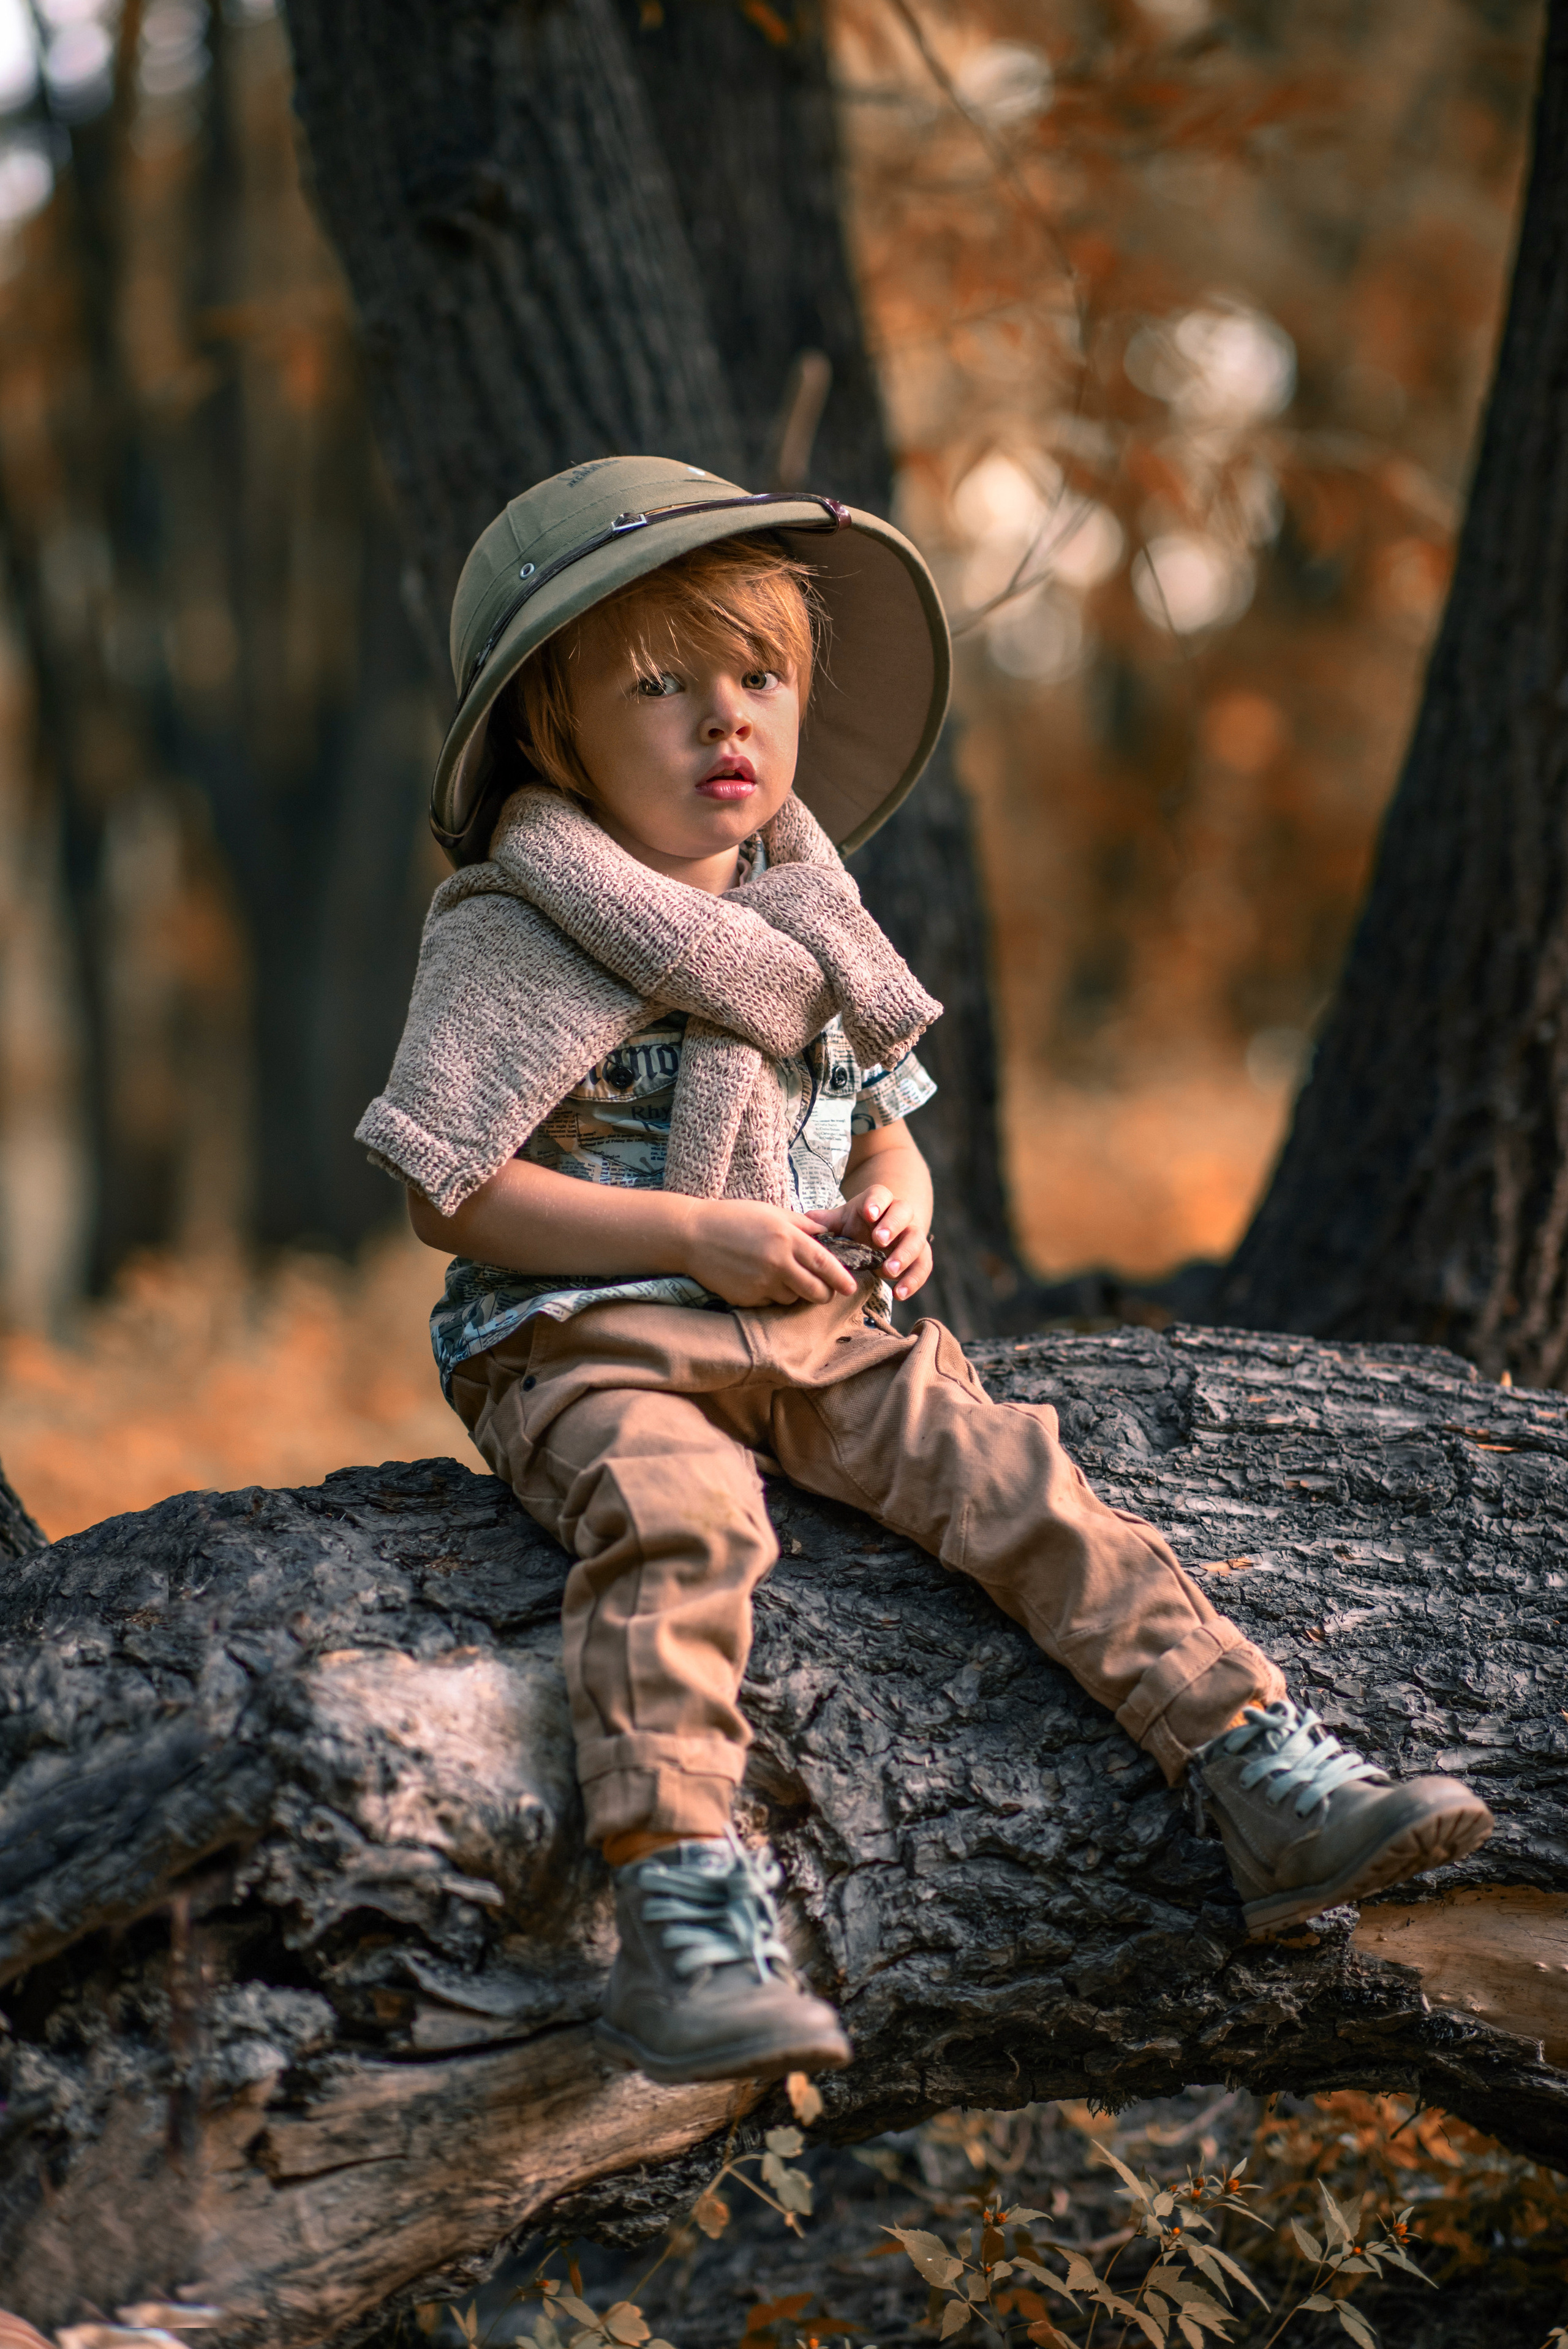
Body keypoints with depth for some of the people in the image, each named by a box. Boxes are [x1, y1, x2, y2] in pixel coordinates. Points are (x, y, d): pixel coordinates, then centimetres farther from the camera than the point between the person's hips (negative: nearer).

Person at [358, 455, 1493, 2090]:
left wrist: (895, 1207, 1)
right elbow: (449, 1200, -10)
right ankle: (682, 1923, -47)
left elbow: (883, 1125, 27)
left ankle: (1268, 1787, -15)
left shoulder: (803, 920, 16)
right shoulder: (511, 935, -5)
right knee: (672, 1521, -34)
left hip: (816, 1332, 6)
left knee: (1013, 1477, -14)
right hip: (591, 1343, -6)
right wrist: (693, 1235, -17)